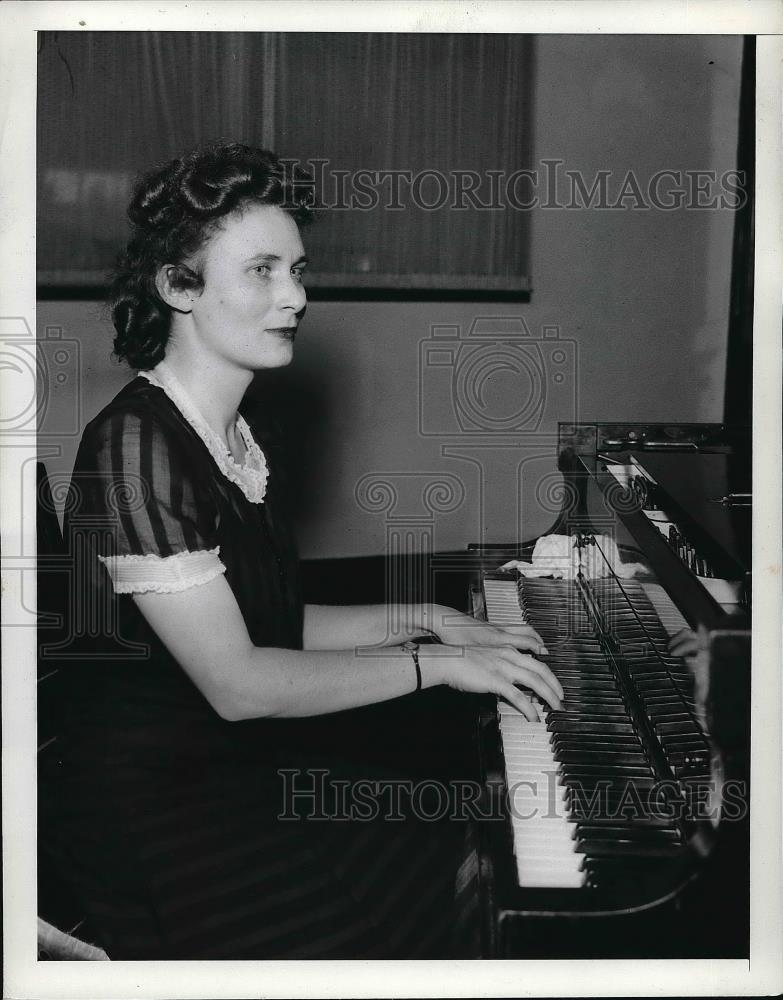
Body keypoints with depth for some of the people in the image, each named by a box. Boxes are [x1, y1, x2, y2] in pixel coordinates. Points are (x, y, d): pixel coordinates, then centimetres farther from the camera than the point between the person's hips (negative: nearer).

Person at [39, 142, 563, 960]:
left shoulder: (243, 440, 10)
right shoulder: (133, 446, -19)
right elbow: (237, 683, -22)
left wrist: (420, 619, 6)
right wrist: (434, 663, -16)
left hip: (251, 766, 8)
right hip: (153, 807, -8)